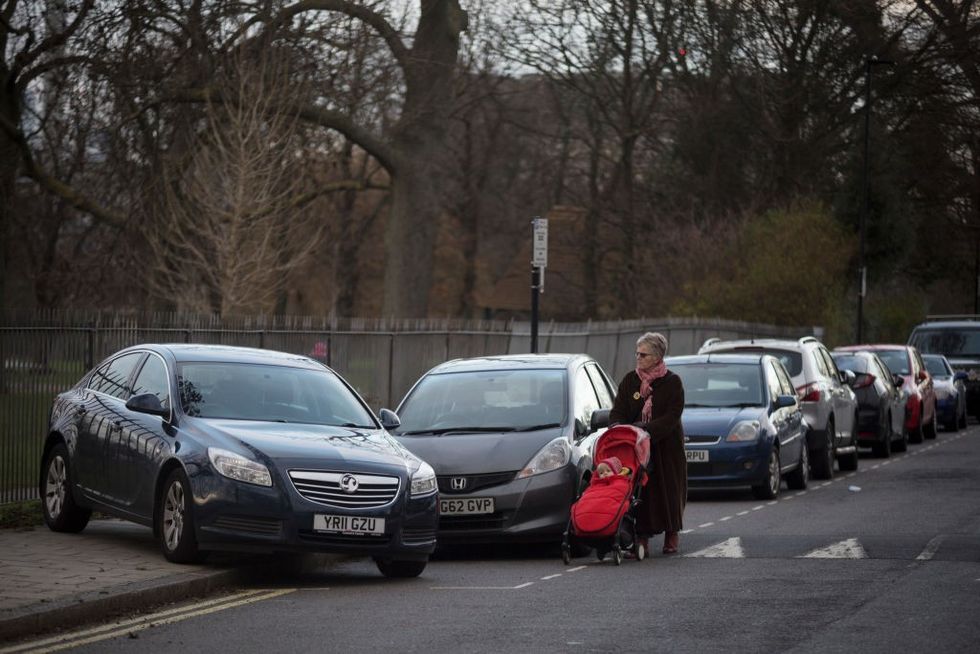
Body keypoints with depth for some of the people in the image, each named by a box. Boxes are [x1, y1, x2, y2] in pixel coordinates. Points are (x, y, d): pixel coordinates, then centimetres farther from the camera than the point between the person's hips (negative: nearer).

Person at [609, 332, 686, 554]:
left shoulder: (672, 382, -3)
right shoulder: (630, 381, 7)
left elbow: (671, 417, -11)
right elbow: (618, 411, 6)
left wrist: (646, 429, -22)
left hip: (666, 447, -2)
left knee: (669, 490, 3)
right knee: (638, 491, -6)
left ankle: (671, 536, 16)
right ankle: (642, 538, -4)